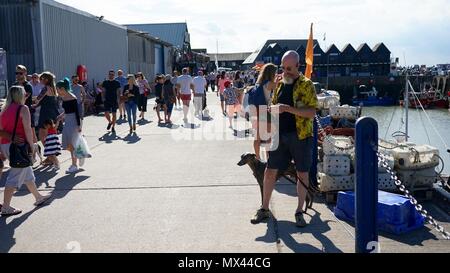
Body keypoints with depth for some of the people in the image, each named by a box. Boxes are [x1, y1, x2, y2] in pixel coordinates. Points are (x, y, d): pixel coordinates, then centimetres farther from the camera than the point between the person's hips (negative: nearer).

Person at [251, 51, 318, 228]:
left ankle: (299, 212, 21)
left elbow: (312, 112, -15)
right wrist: (272, 109, 3)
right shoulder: (279, 83, 11)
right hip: (280, 135, 5)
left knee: (302, 174, 6)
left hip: (301, 135, -5)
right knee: (270, 171, 6)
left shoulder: (306, 84, -6)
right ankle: (264, 209, 21)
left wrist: (288, 109, -24)